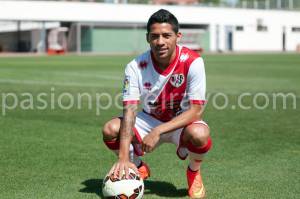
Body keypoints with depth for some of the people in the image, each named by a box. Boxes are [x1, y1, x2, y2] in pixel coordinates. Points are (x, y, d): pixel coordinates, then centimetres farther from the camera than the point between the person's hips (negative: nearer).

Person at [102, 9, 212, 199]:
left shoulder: (192, 62, -23)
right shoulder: (136, 66, -17)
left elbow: (196, 111, -24)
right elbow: (129, 110, -25)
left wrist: (158, 131, -33)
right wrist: (124, 157, -38)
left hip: (182, 123, -2)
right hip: (150, 119, 2)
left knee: (199, 134, -37)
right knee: (110, 129, -24)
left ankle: (194, 172, 1)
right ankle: (139, 168, 9)